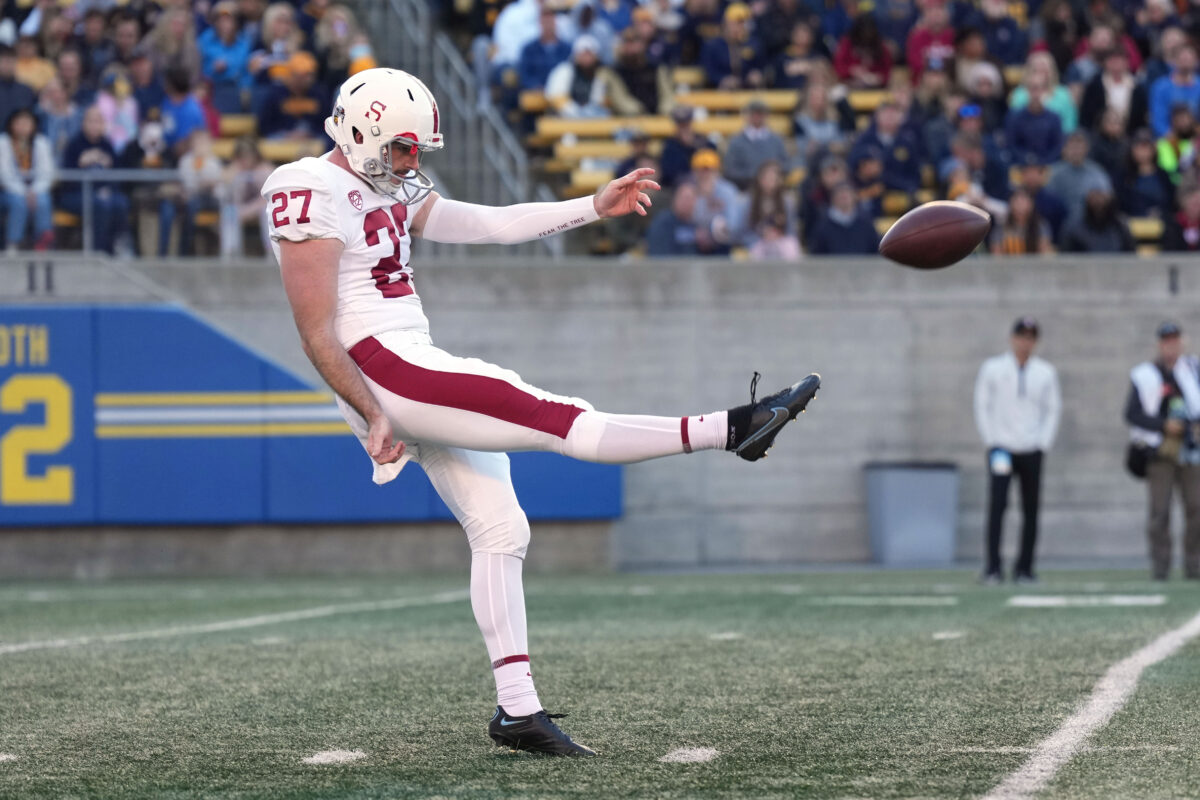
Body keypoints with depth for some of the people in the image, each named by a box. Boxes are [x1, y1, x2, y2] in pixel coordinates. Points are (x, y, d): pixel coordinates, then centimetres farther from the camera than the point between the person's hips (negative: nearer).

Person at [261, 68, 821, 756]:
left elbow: (492, 225, 17)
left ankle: (518, 711, 9)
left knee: (500, 532, 7)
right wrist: (373, 417, -17)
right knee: (557, 421, -12)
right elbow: (317, 333, -15)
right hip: (383, 371, -10)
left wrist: (595, 208, 10)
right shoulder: (312, 196, -12)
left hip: (420, 372, 10)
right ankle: (729, 430, -12)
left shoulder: (393, 191, 16)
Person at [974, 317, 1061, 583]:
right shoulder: (992, 369, 3)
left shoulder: (1045, 372, 9)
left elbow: (1053, 409, 13)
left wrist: (1044, 443, 2)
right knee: (997, 505, -12)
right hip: (1001, 448, -2)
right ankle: (993, 568, -12)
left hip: (1032, 451, 2)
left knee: (1031, 509, 1)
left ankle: (1024, 568, 7)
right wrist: (992, 442, -2)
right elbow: (982, 406, 6)